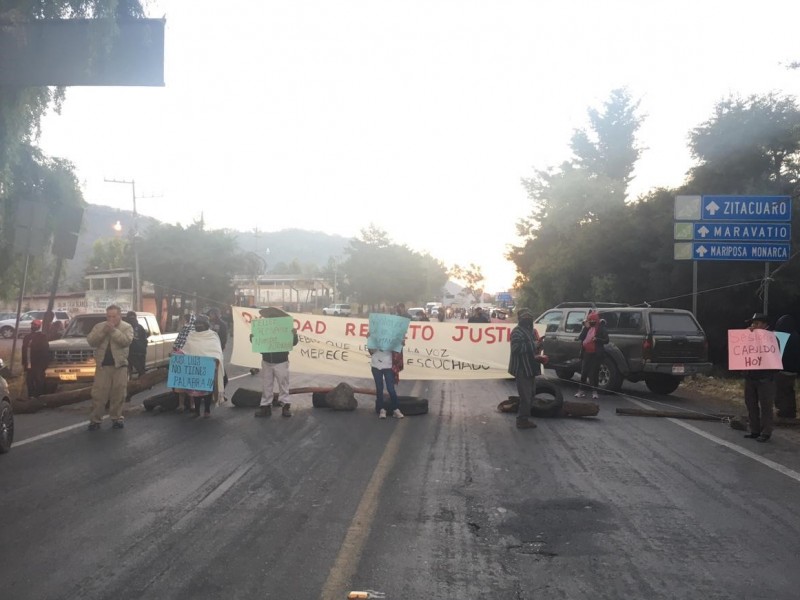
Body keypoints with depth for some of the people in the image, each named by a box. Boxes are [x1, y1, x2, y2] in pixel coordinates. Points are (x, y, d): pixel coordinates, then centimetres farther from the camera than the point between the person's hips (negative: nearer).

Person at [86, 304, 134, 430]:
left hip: (120, 365, -1)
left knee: (118, 394, 4)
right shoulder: (99, 326, 8)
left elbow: (126, 341, -15)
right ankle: (95, 419, 6)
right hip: (102, 365, 1)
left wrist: (113, 330, -20)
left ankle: (116, 418, 14)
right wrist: (103, 332, -16)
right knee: (98, 394, 0)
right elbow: (90, 341, -4)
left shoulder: (127, 327, 2)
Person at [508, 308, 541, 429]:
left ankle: (524, 418, 27)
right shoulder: (517, 331, -15)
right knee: (525, 395, -8)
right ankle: (522, 420, 0)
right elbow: (516, 348, -26)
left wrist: (537, 345, 4)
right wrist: (533, 345, -21)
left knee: (530, 393, 17)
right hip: (522, 368, -10)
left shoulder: (529, 330, 15)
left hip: (529, 367, 10)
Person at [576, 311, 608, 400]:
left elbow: (606, 340, -5)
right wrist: (585, 327, -8)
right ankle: (581, 391, 11)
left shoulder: (601, 329, 0)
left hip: (596, 354, -4)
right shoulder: (587, 328, 13)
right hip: (586, 353, 4)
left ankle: (594, 392, 2)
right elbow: (580, 338, 2)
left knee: (594, 373, -4)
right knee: (583, 372, 6)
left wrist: (597, 339, -22)